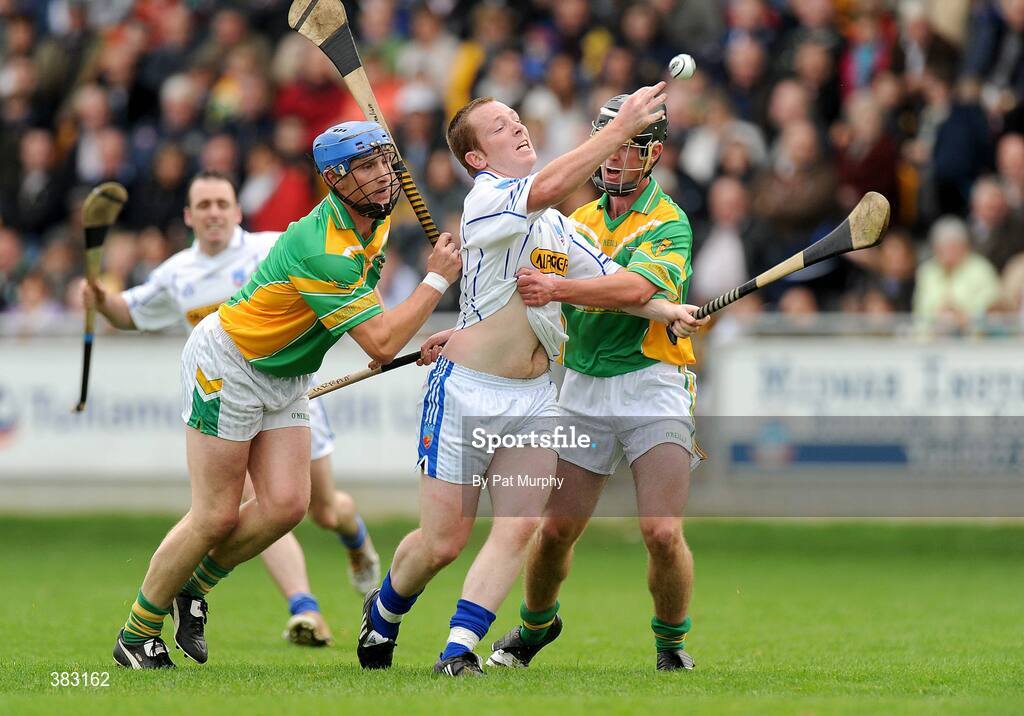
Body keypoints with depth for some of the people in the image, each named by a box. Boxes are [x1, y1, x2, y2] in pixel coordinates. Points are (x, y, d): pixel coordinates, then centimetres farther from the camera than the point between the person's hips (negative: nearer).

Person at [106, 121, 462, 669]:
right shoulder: (320, 249, -32)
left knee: (286, 505, -6)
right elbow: (380, 344, -32)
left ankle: (195, 586, 17)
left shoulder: (376, 222, -1)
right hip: (227, 363, -8)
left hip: (285, 378, 8)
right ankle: (137, 634, 7)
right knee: (217, 517, -7)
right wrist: (438, 279, -24)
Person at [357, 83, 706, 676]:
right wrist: (622, 126, -36)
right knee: (442, 543, -1)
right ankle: (385, 611, 28)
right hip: (467, 390, -6)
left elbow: (616, 283, 16)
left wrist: (662, 308, -3)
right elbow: (546, 189, -31)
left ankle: (460, 649, -9)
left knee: (520, 527, -11)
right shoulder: (486, 199, -11)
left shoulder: (558, 227, 15)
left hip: (533, 399, 7)